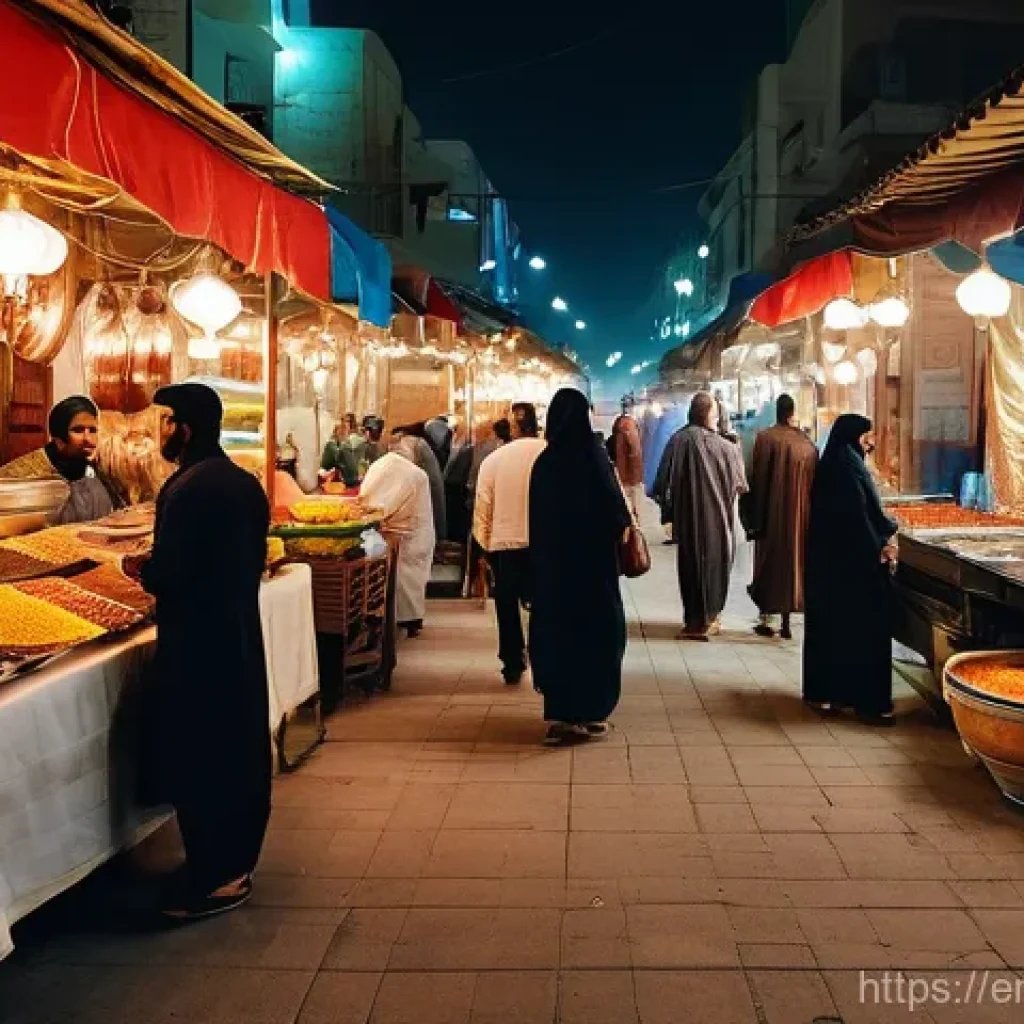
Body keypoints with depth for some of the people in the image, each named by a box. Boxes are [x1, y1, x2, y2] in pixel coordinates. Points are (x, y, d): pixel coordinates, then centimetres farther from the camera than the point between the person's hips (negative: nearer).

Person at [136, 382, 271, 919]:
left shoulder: (188, 488, -19)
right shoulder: (246, 483, 8)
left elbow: (166, 573, -21)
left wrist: (139, 567, -1)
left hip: (198, 641, -9)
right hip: (241, 631, 9)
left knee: (197, 758, 1)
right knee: (241, 746, 16)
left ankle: (216, 879, 8)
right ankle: (239, 859, 29)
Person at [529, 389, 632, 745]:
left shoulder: (544, 461, 2)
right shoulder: (593, 455, -13)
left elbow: (537, 516, 7)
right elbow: (615, 510, -14)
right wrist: (623, 524, 6)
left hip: (550, 560, 5)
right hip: (591, 559, -5)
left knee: (556, 628, 13)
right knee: (593, 631, 6)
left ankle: (559, 713, 19)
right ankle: (584, 713, 10)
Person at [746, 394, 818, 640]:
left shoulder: (765, 438, -9)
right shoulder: (807, 443, 2)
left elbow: (758, 480, -9)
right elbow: (812, 482, 4)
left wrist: (754, 518, -5)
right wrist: (806, 513, 11)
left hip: (773, 513, -3)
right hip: (799, 513, 3)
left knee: (769, 561, 8)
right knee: (793, 560, 10)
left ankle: (765, 618, 8)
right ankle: (786, 623, 12)